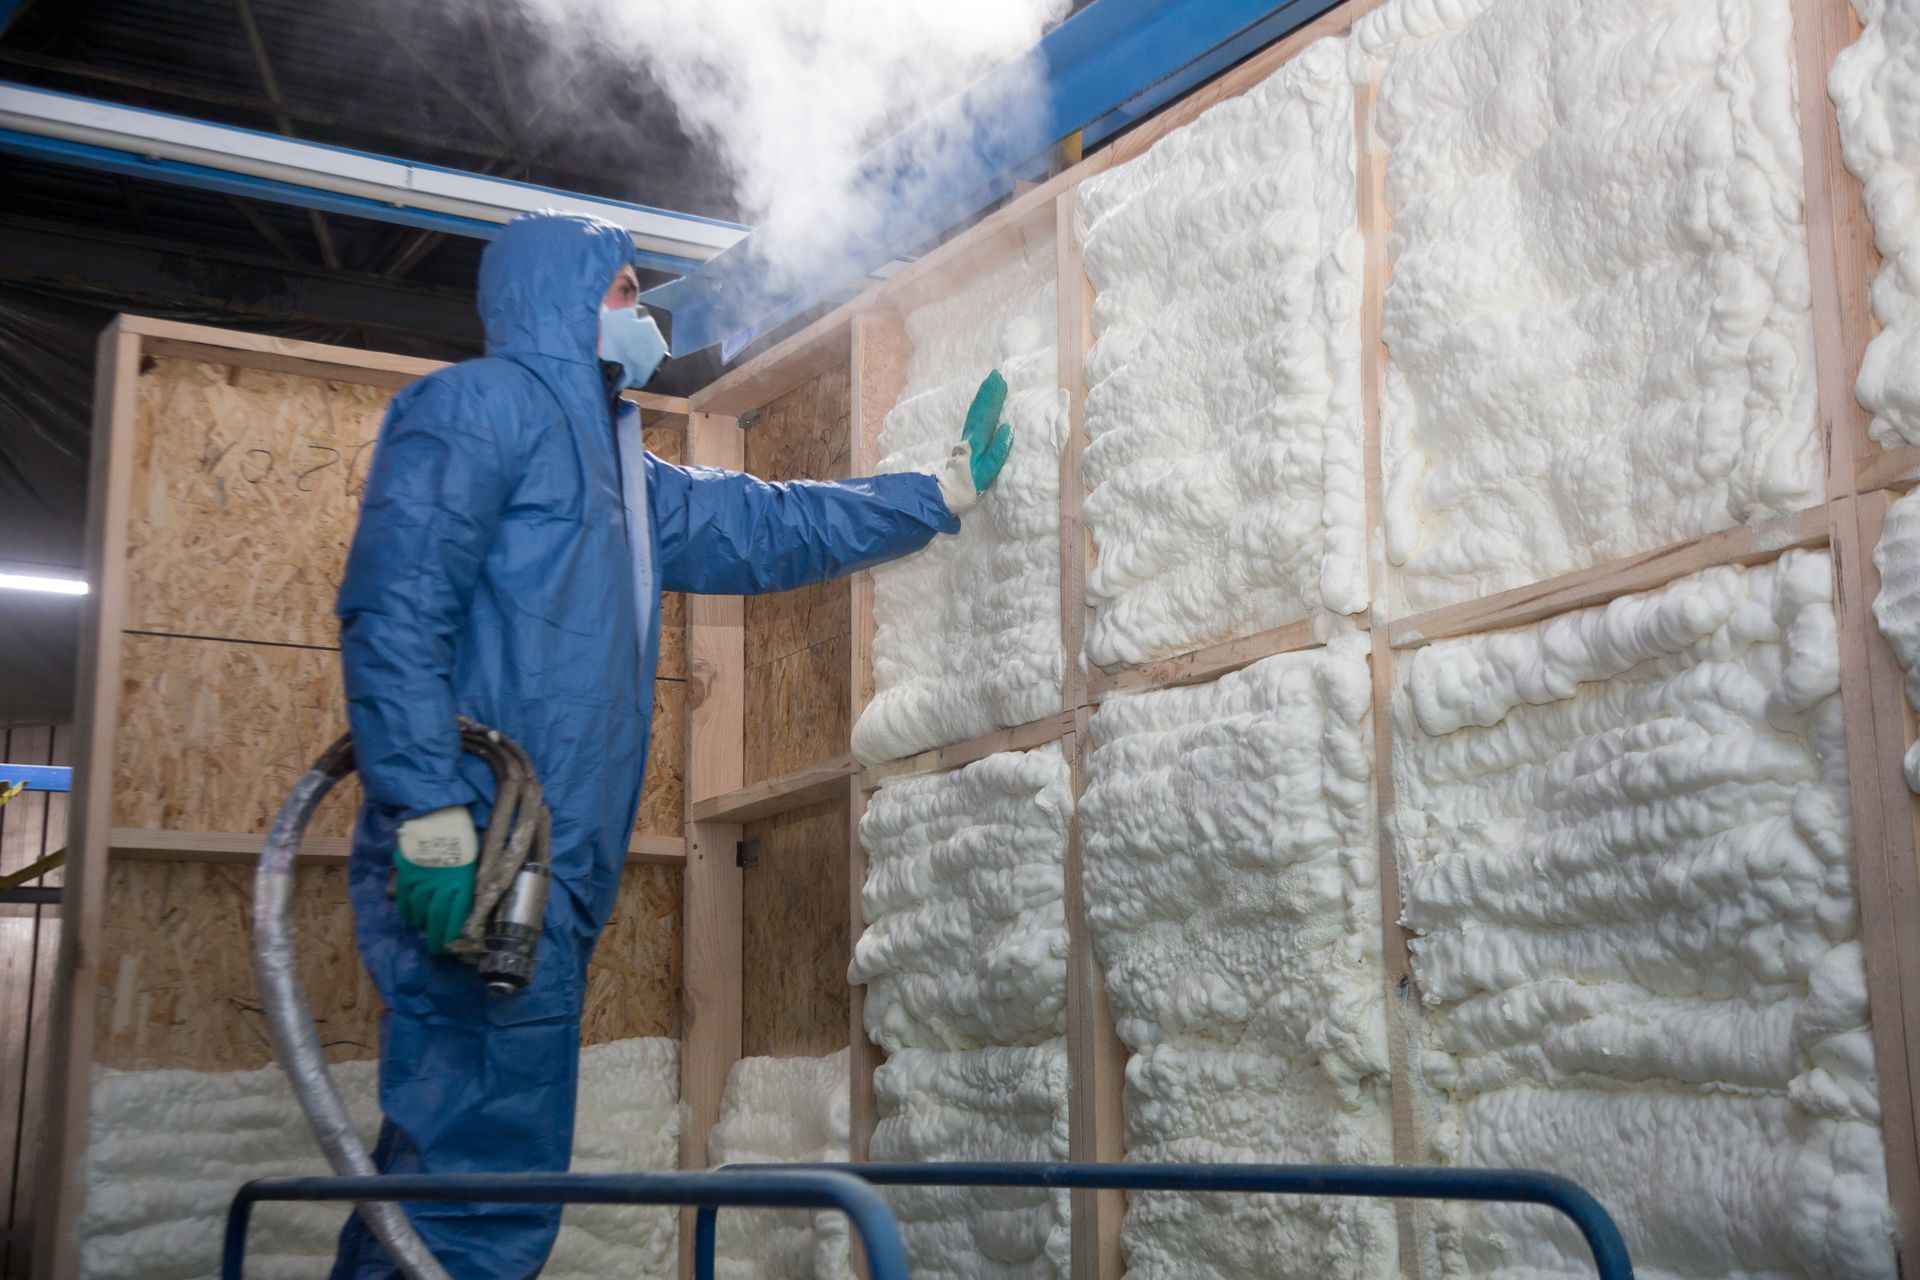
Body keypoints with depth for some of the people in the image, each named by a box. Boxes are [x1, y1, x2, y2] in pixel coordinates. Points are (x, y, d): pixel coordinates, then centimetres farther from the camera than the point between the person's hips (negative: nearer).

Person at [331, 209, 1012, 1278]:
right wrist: (433, 817, -23)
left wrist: (944, 491, 40)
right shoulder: (481, 403, -1)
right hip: (480, 865, -9)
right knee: (486, 1190, -12)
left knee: (445, 1172, 10)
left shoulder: (622, 469, 27)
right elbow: (395, 612, -14)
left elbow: (770, 528, 37)